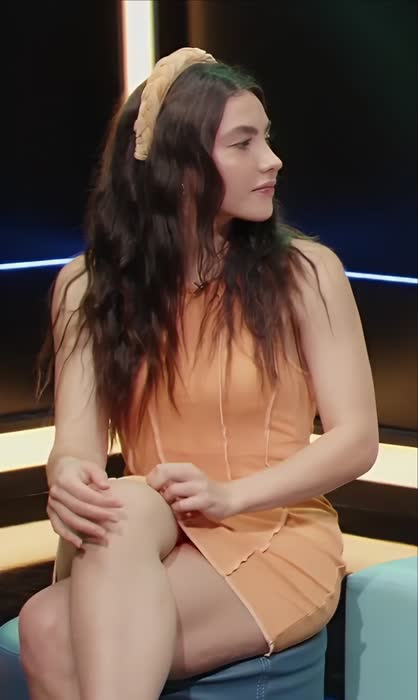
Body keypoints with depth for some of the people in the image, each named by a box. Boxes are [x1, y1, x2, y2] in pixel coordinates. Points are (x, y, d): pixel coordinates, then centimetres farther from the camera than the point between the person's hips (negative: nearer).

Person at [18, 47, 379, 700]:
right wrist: (70, 479, -29)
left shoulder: (306, 272, -3)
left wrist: (228, 496, -19)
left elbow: (356, 438, -4)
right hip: (145, 548, 3)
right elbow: (77, 440, -4)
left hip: (278, 542, -3)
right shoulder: (89, 285, 4)